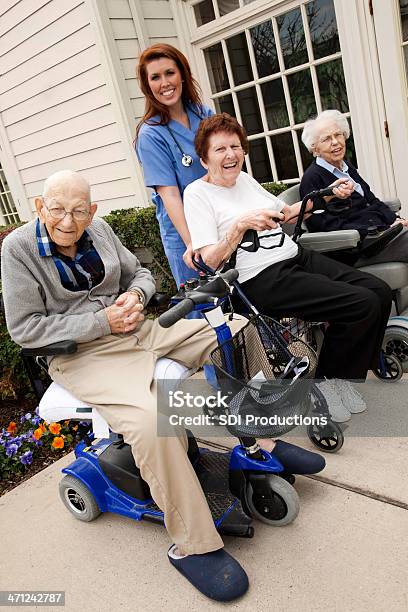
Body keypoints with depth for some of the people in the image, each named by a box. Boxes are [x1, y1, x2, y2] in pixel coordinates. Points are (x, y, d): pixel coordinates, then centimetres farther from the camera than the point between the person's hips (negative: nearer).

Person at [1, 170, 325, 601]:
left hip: (138, 329, 7)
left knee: (239, 329, -3)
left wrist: (135, 295, -8)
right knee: (151, 420, -37)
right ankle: (192, 545, -16)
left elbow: (140, 274, 17)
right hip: (84, 353, -6)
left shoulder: (98, 229, 6)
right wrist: (101, 321, -17)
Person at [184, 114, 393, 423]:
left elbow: (284, 214, 27)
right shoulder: (197, 193, -5)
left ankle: (342, 376, 13)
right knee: (364, 305, -19)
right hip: (262, 280, -8)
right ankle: (325, 382, 4)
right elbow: (209, 262, -14)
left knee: (380, 292, -4)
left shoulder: (245, 178, 17)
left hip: (297, 258, 8)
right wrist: (241, 225, -26)